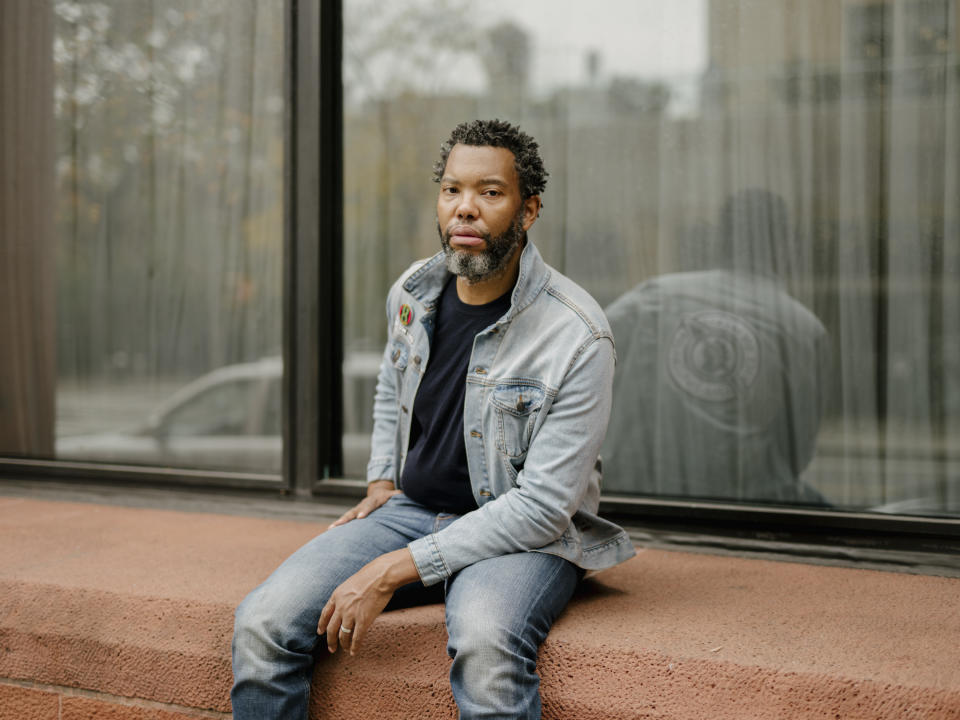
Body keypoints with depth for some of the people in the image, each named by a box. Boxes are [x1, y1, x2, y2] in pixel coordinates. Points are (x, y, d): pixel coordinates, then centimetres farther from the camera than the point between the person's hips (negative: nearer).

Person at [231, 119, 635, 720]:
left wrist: (393, 571, -23)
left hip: (524, 534, -5)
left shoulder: (577, 337, -18)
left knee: (485, 642, -39)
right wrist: (381, 481, 12)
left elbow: (543, 506, -21)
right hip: (410, 508, 5)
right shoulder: (412, 293, 2)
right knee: (264, 623, -16)